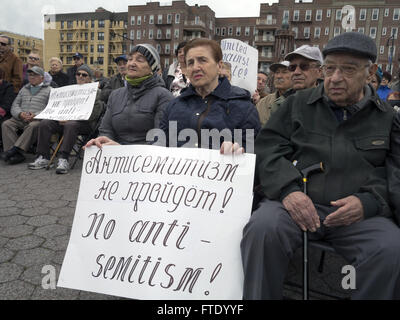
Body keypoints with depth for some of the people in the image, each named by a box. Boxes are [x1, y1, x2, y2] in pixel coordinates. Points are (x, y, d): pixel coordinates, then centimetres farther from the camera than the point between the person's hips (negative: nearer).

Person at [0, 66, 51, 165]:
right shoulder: (24, 89, 27)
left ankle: (15, 149, -38)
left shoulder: (48, 90, 11)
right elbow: (14, 106, 19)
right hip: (20, 119, 5)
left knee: (33, 126, -37)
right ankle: (16, 155, -32)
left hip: (38, 119, -5)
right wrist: (20, 113, -5)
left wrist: (36, 115, -18)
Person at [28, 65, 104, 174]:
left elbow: (92, 114, -10)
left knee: (70, 125, -37)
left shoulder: (96, 92, 5)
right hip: (65, 120, 6)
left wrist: (70, 118, -19)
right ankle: (43, 158, -16)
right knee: (45, 123, -17)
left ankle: (63, 159, -37)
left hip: (85, 123, -6)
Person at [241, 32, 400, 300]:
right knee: (263, 228, -31)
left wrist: (368, 202, -9)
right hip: (296, 203, 0)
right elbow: (268, 148, 4)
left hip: (360, 214, 1)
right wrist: (287, 190, -12)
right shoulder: (299, 103, 14)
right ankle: (259, 296, -7)